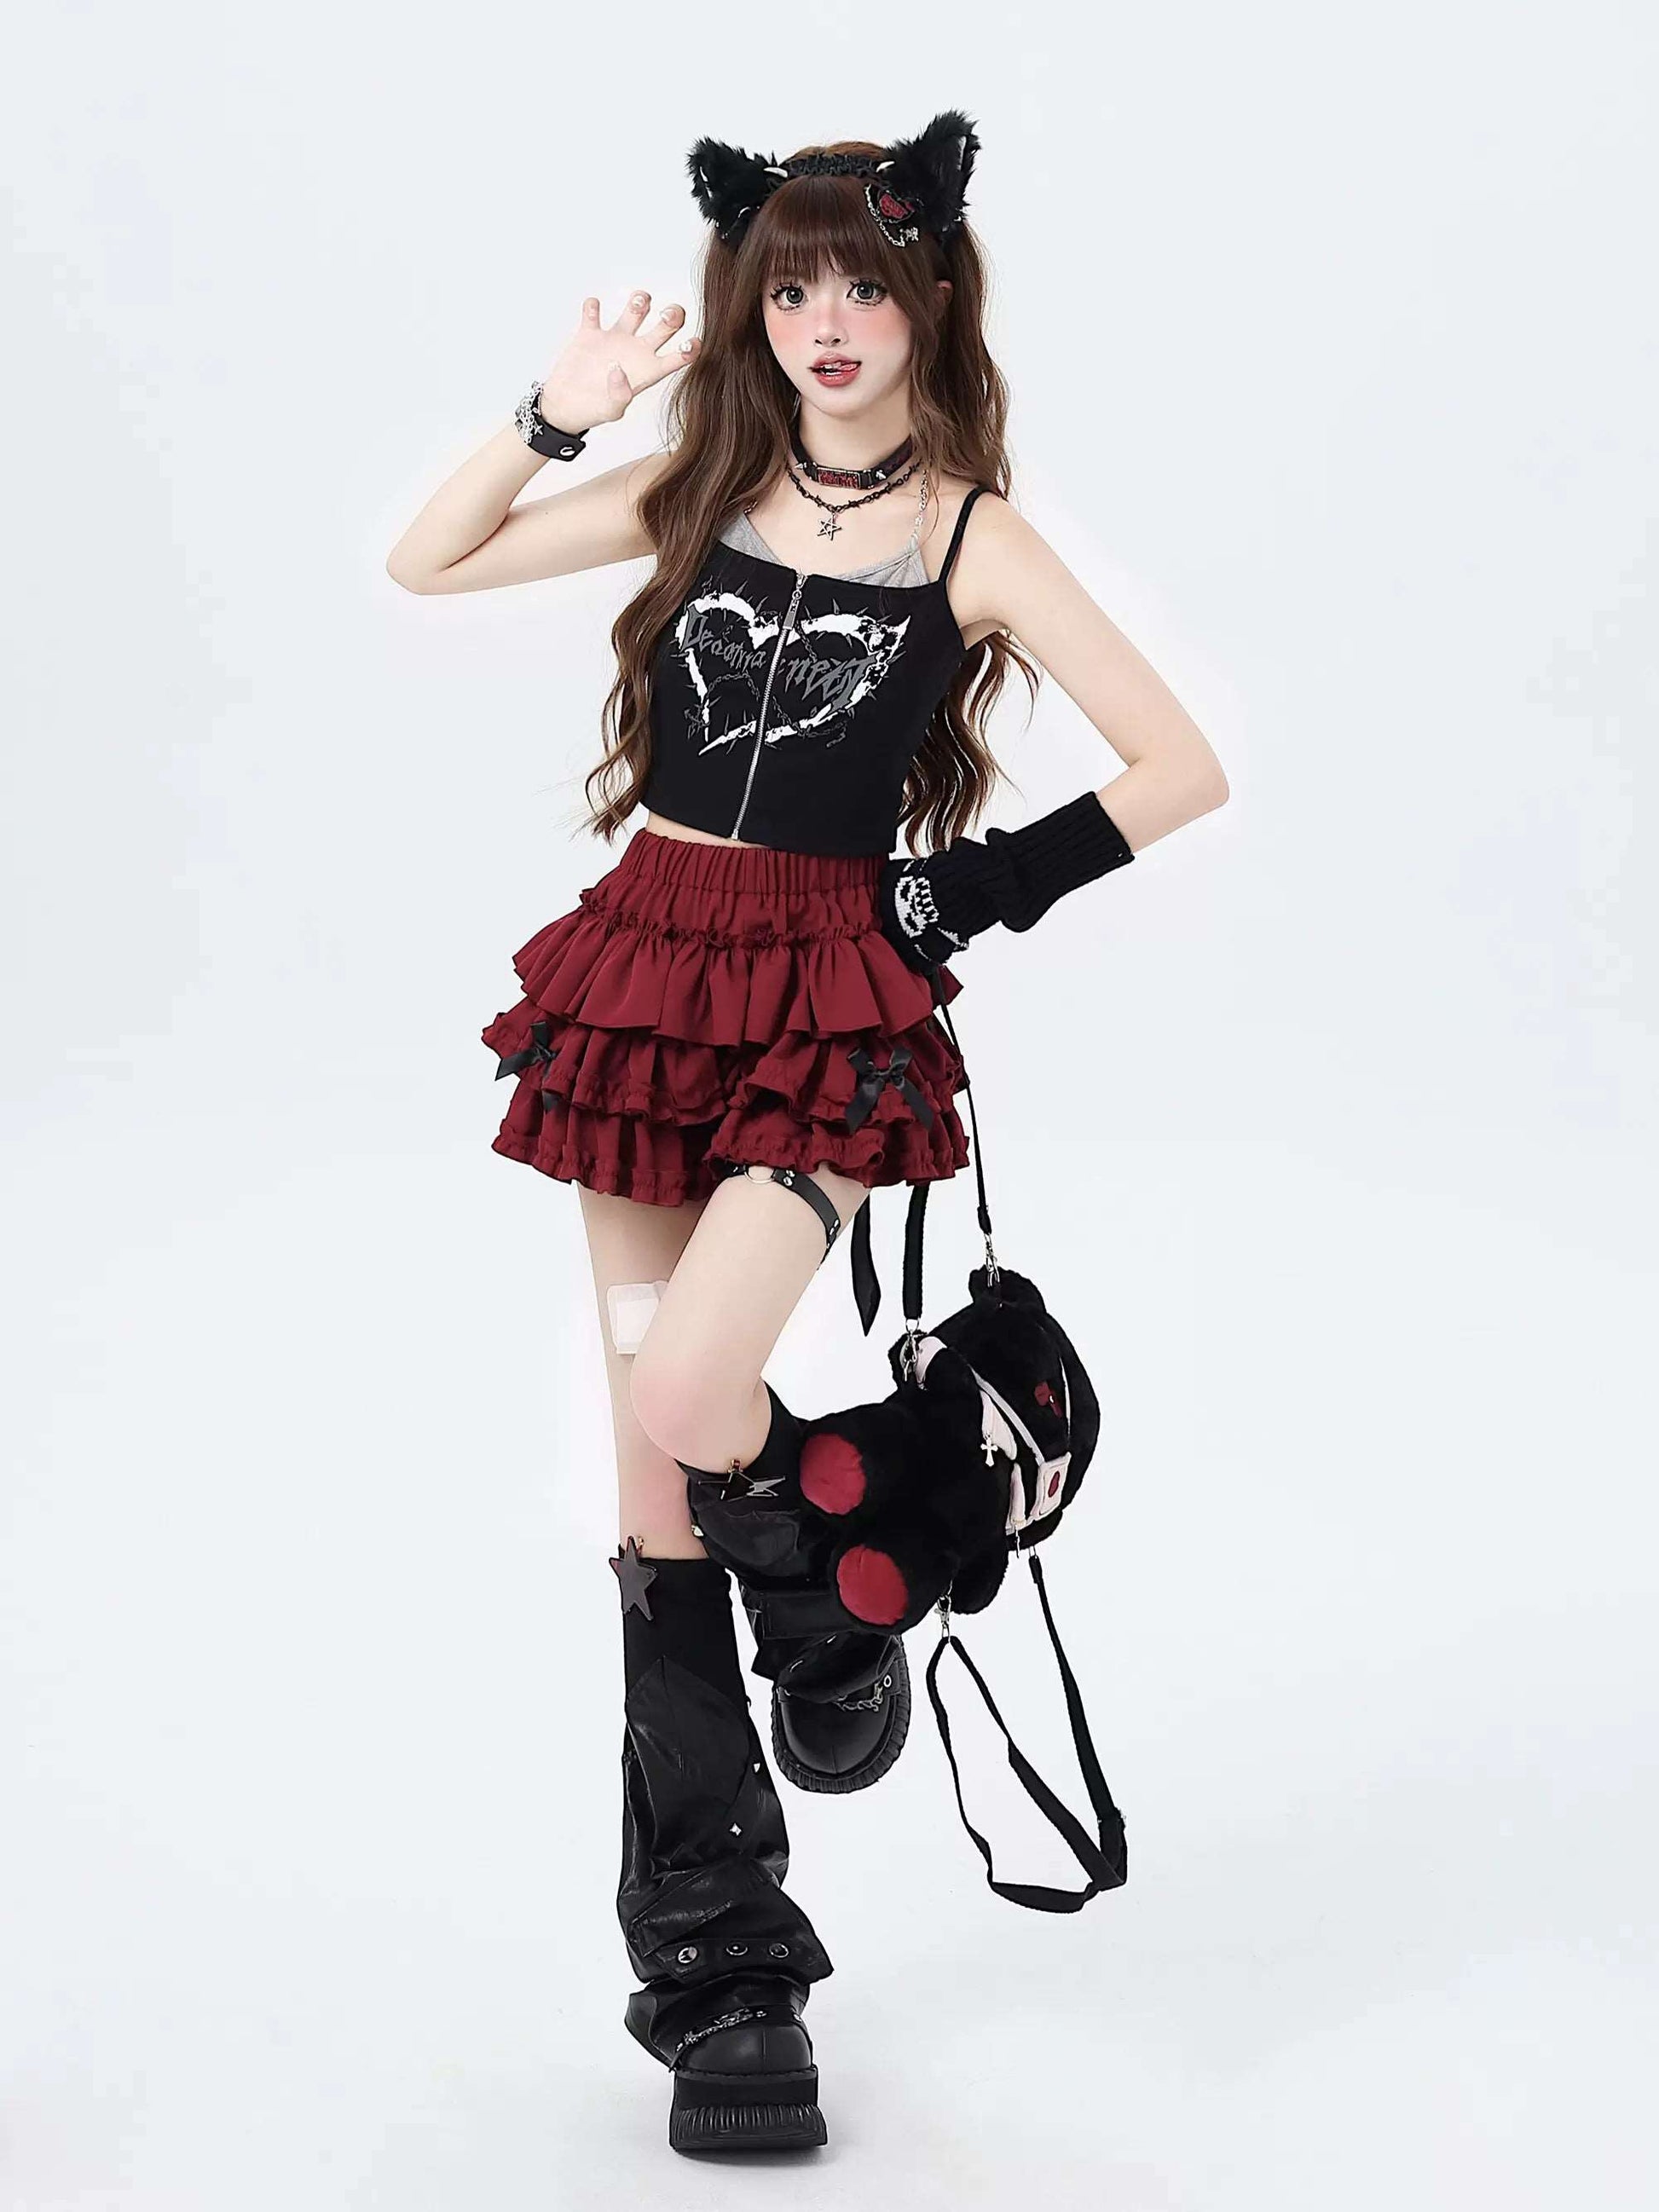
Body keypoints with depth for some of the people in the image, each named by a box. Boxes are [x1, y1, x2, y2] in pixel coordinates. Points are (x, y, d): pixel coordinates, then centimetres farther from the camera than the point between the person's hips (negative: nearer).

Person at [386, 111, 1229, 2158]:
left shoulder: (972, 539, -1)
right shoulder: (706, 486, 9)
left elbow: (1183, 771, -3)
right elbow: (424, 564, 12)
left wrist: (986, 885, -4)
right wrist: (560, 413, 1)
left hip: (835, 1000, -4)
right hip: (645, 973, 4)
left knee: (684, 1396, -26)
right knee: (658, 1496, 4)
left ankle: (836, 1637, 9)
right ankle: (722, 1973, 15)